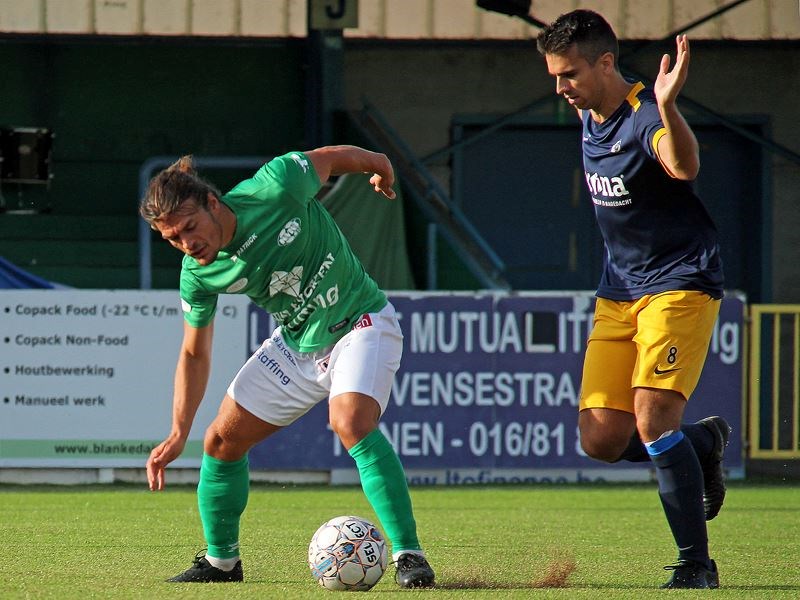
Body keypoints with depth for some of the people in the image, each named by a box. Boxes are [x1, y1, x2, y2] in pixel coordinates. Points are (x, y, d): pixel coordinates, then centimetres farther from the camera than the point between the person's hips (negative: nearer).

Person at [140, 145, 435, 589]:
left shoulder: (275, 187, -28)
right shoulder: (198, 274, -14)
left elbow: (332, 157, -6)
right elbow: (195, 354, 1)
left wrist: (378, 165, 15)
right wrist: (178, 433, -9)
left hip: (360, 322, -5)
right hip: (295, 345, 5)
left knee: (351, 422, -30)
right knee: (221, 440, 4)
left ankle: (408, 555, -25)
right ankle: (220, 561, 25)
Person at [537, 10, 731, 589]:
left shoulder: (646, 117, -20)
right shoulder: (589, 117, 5)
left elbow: (684, 167, -45)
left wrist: (667, 106, -60)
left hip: (681, 285, -8)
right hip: (619, 293, 8)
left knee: (652, 419, -21)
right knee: (602, 440, -3)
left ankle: (696, 565, -9)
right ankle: (704, 442, 26)